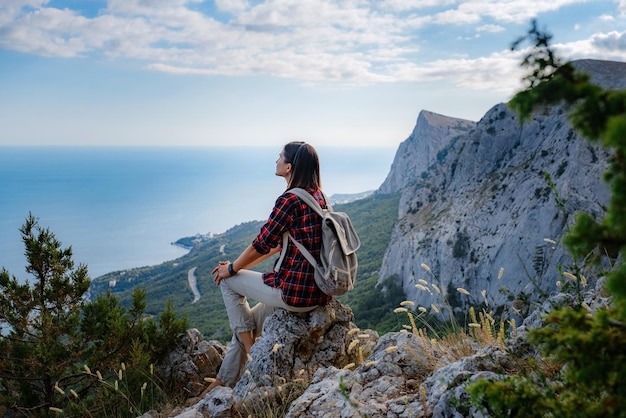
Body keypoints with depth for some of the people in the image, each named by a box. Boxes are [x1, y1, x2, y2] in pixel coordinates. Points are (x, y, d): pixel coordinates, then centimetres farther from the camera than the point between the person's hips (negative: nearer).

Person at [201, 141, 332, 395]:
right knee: (248, 322, 24)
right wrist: (244, 265, 19)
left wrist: (232, 269, 7)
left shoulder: (290, 200, -19)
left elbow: (261, 244, -11)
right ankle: (224, 383, 35)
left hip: (295, 293, -9)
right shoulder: (318, 196, 9)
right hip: (319, 292, 9)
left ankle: (249, 347, 18)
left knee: (228, 280, 13)